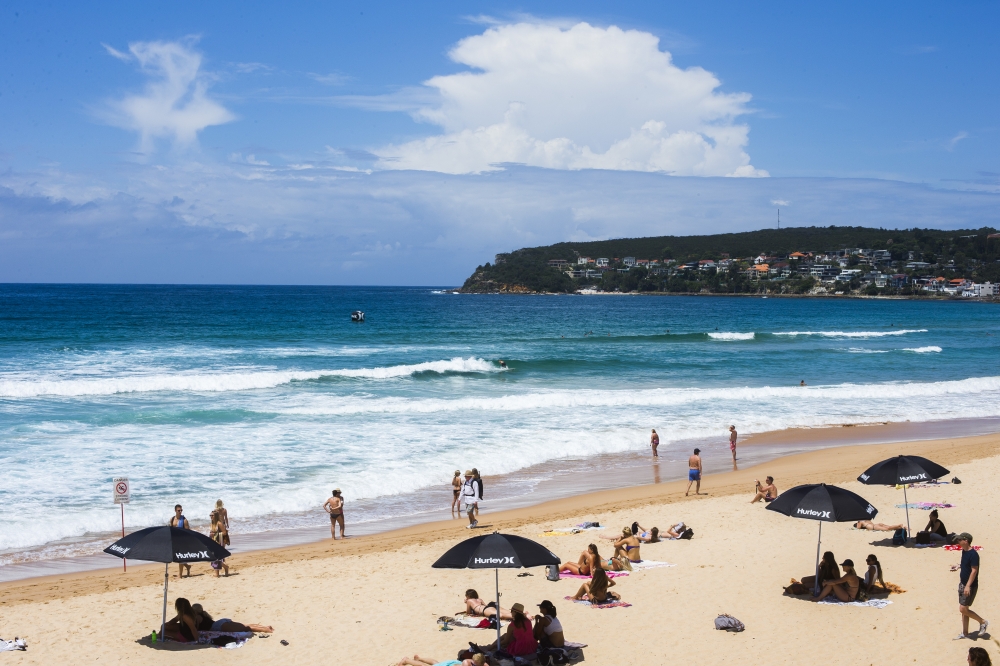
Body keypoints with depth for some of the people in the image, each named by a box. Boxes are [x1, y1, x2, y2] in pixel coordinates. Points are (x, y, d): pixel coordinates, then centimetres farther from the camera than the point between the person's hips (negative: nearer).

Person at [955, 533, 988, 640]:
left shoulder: (973, 554, -21)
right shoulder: (964, 551, 7)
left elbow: (974, 571, -24)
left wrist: (968, 586, -26)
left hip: (970, 586, -9)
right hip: (963, 584, 9)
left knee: (963, 609, -7)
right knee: (964, 609, 12)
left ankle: (983, 622, 10)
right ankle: (965, 633, 20)